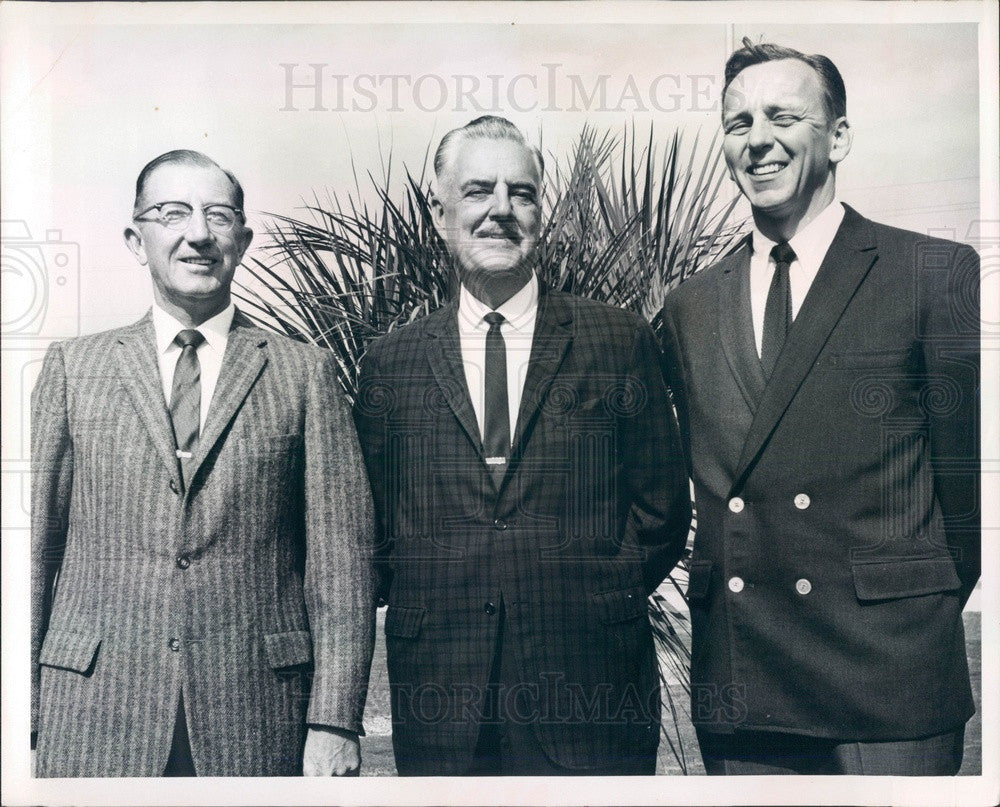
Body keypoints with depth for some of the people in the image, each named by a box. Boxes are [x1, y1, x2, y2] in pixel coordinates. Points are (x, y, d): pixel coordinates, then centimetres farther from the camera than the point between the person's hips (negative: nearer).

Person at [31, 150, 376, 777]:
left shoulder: (306, 372, 3)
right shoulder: (75, 366, 7)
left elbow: (340, 559, -1)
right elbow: (35, 543, 7)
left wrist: (334, 724, -7)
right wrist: (20, 714, 3)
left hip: (257, 717, -1)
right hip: (95, 719, 1)